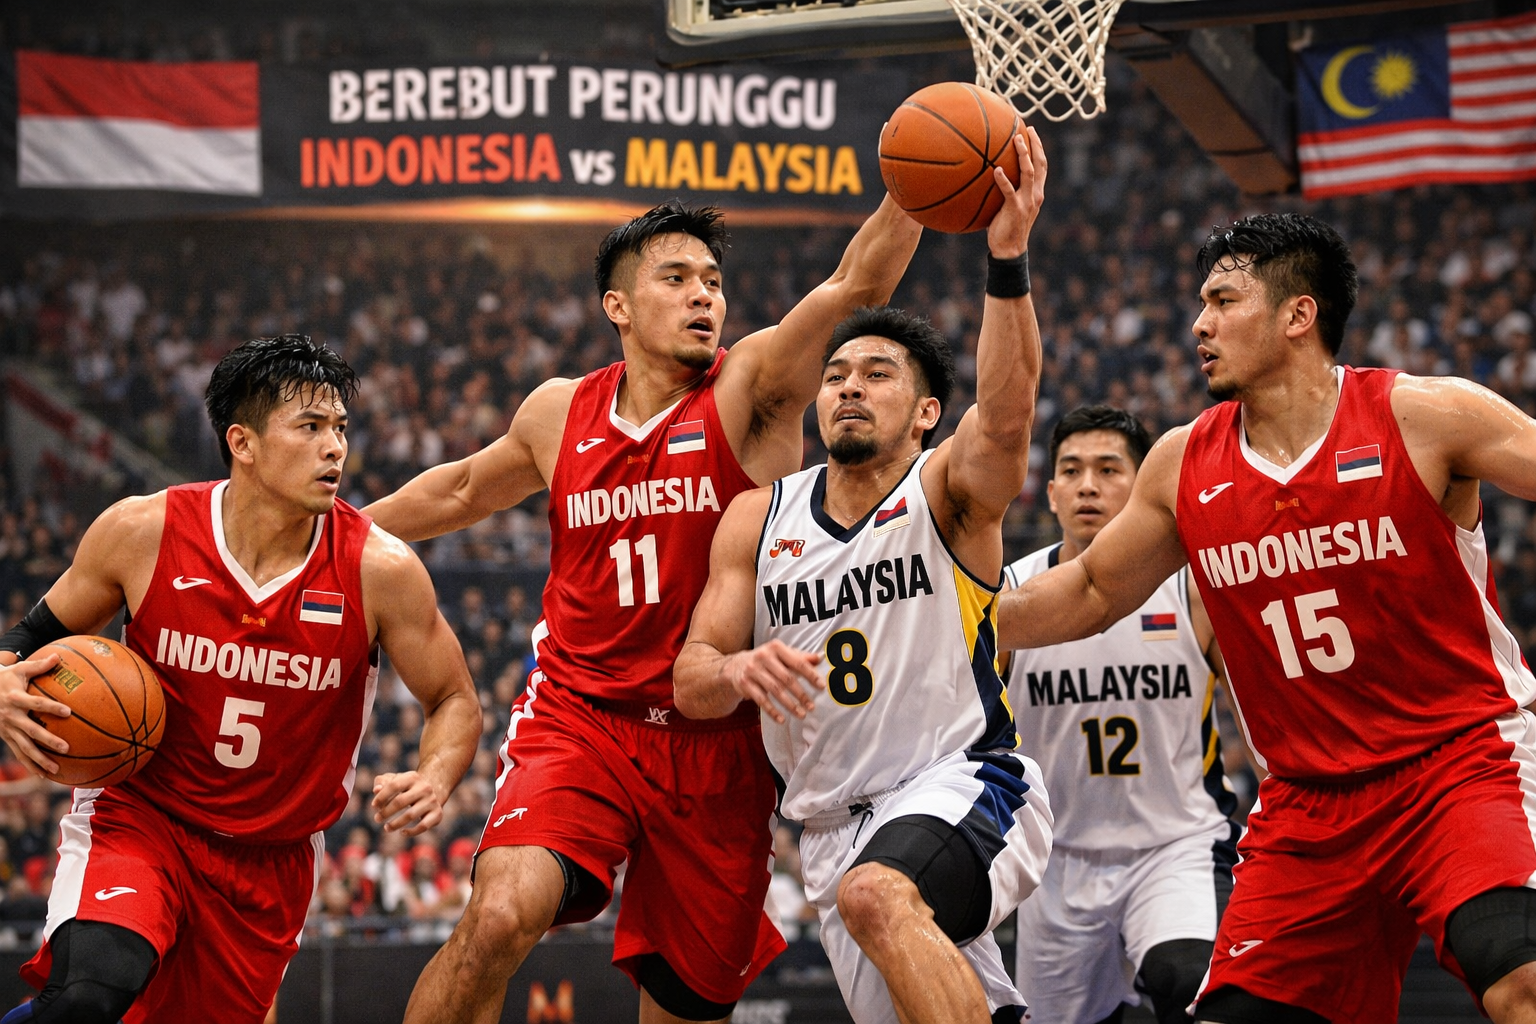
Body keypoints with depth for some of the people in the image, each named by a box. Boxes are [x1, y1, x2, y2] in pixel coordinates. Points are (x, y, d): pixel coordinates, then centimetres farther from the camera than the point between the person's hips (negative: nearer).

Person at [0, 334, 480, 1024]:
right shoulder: (142, 532, -12)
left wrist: (432, 782, -20)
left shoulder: (380, 569, -12)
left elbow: (455, 703, 1)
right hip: (137, 816, -3)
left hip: (271, 859, 3)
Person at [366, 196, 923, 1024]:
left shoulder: (750, 390, -4)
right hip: (578, 723, 0)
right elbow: (463, 490, 26)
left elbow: (857, 282, -21)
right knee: (503, 914, -27)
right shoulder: (559, 414, 5)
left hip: (717, 745, 0)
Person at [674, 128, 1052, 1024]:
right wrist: (740, 670, -20)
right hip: (834, 826, 6)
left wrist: (1008, 258, -42)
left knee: (875, 893, -36)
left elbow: (1006, 413, -27)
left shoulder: (948, 489, -4)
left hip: (962, 787, -6)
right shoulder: (759, 518, 9)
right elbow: (690, 683, 5)